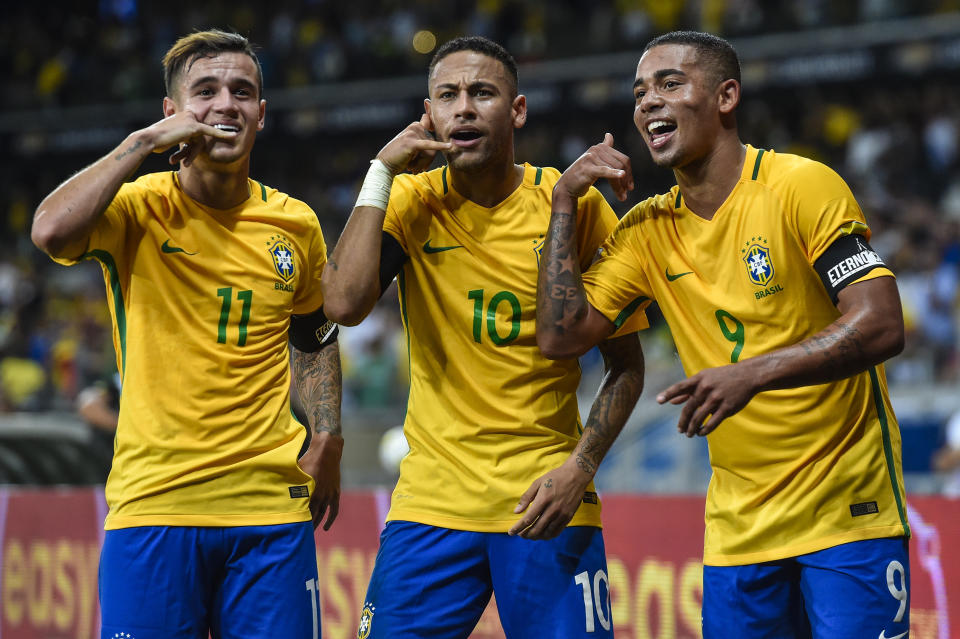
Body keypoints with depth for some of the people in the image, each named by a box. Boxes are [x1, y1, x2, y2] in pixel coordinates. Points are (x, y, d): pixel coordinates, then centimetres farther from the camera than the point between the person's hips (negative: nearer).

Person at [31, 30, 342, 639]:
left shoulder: (296, 224, 9)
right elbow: (51, 231, -25)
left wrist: (327, 440, 11)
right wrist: (143, 142, -17)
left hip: (271, 505, 3)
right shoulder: (138, 209, -2)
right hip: (152, 503, -3)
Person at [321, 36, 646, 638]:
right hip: (432, 497, 1)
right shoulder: (413, 201, 2)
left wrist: (580, 466, -10)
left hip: (547, 503, -1)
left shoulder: (576, 204, -2)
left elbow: (626, 364, 3)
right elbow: (344, 305, -15)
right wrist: (382, 174, -11)